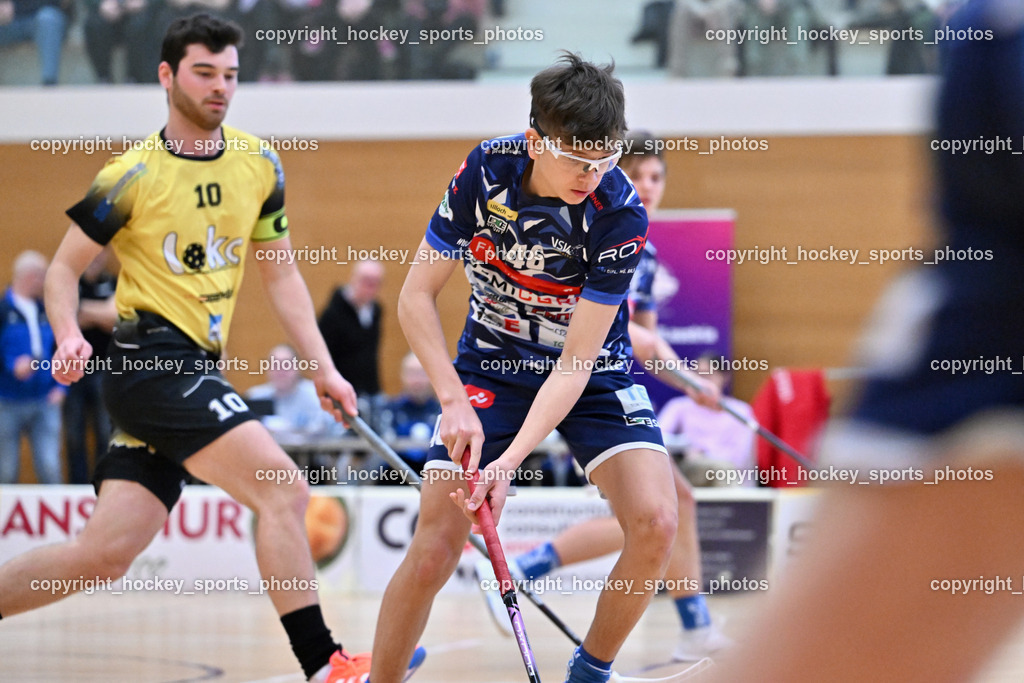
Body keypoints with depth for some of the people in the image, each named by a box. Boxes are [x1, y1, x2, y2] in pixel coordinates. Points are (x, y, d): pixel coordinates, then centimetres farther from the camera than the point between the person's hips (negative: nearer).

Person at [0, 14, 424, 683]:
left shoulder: (259, 165, 10)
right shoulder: (133, 176, -6)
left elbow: (280, 274, 18)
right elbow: (65, 268, 1)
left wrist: (324, 368, 10)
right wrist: (69, 336, -18)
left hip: (196, 371, 6)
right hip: (152, 358, -6)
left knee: (108, 551, 0)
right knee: (284, 489, -18)